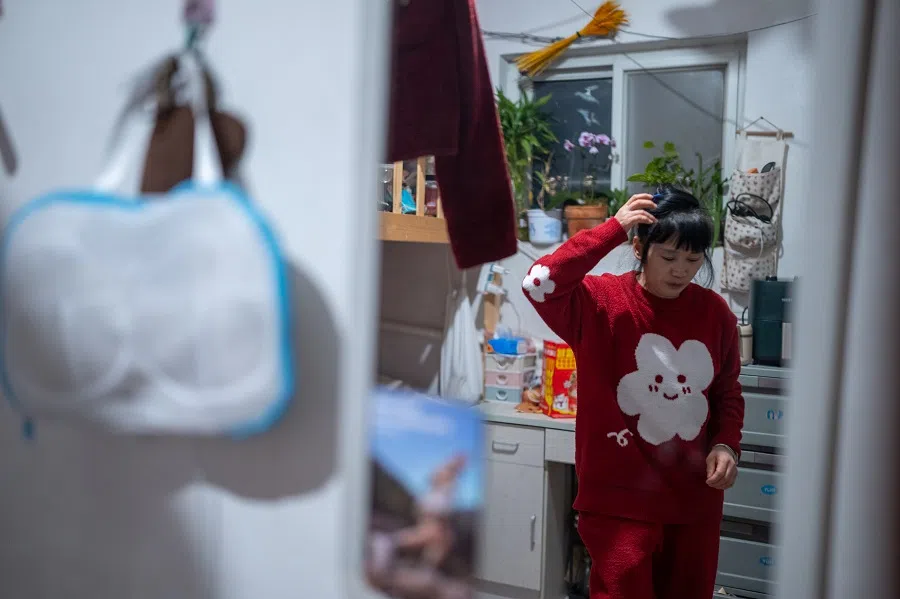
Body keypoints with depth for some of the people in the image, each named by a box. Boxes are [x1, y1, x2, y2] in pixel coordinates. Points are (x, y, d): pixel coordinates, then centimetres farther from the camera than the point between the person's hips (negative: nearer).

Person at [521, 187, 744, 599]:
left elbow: (727, 393, 12)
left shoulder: (715, 312, 0)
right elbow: (539, 286, -32)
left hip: (695, 500, 5)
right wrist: (613, 230, -28)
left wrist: (726, 443, -6)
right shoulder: (601, 302, -13)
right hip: (620, 499, -5)